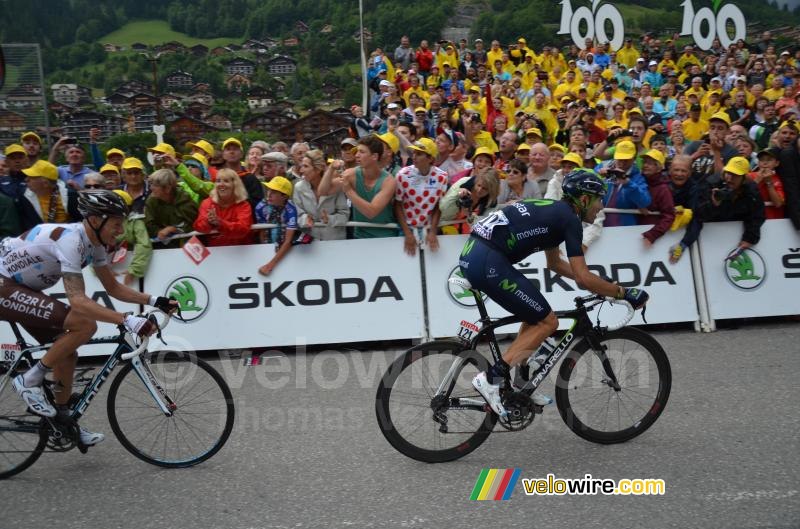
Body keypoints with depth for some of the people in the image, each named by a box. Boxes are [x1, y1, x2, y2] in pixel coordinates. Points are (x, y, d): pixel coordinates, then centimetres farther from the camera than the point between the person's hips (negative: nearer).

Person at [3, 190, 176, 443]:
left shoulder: (94, 243, 0)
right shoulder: (70, 239, -28)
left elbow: (113, 287, 9)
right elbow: (78, 300, -36)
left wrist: (154, 300, -3)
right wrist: (128, 320, -41)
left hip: (22, 289, 10)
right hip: (4, 288, -10)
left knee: (67, 353, 10)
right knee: (85, 324, -22)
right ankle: (29, 380, -8)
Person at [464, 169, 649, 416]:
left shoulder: (554, 211, 23)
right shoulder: (569, 218, -4)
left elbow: (555, 263, 36)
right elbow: (582, 279, -8)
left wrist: (597, 282, 33)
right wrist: (624, 293, 3)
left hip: (472, 255, 9)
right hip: (488, 263, -9)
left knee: (535, 315, 21)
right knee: (547, 322, 2)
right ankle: (491, 378, -3)